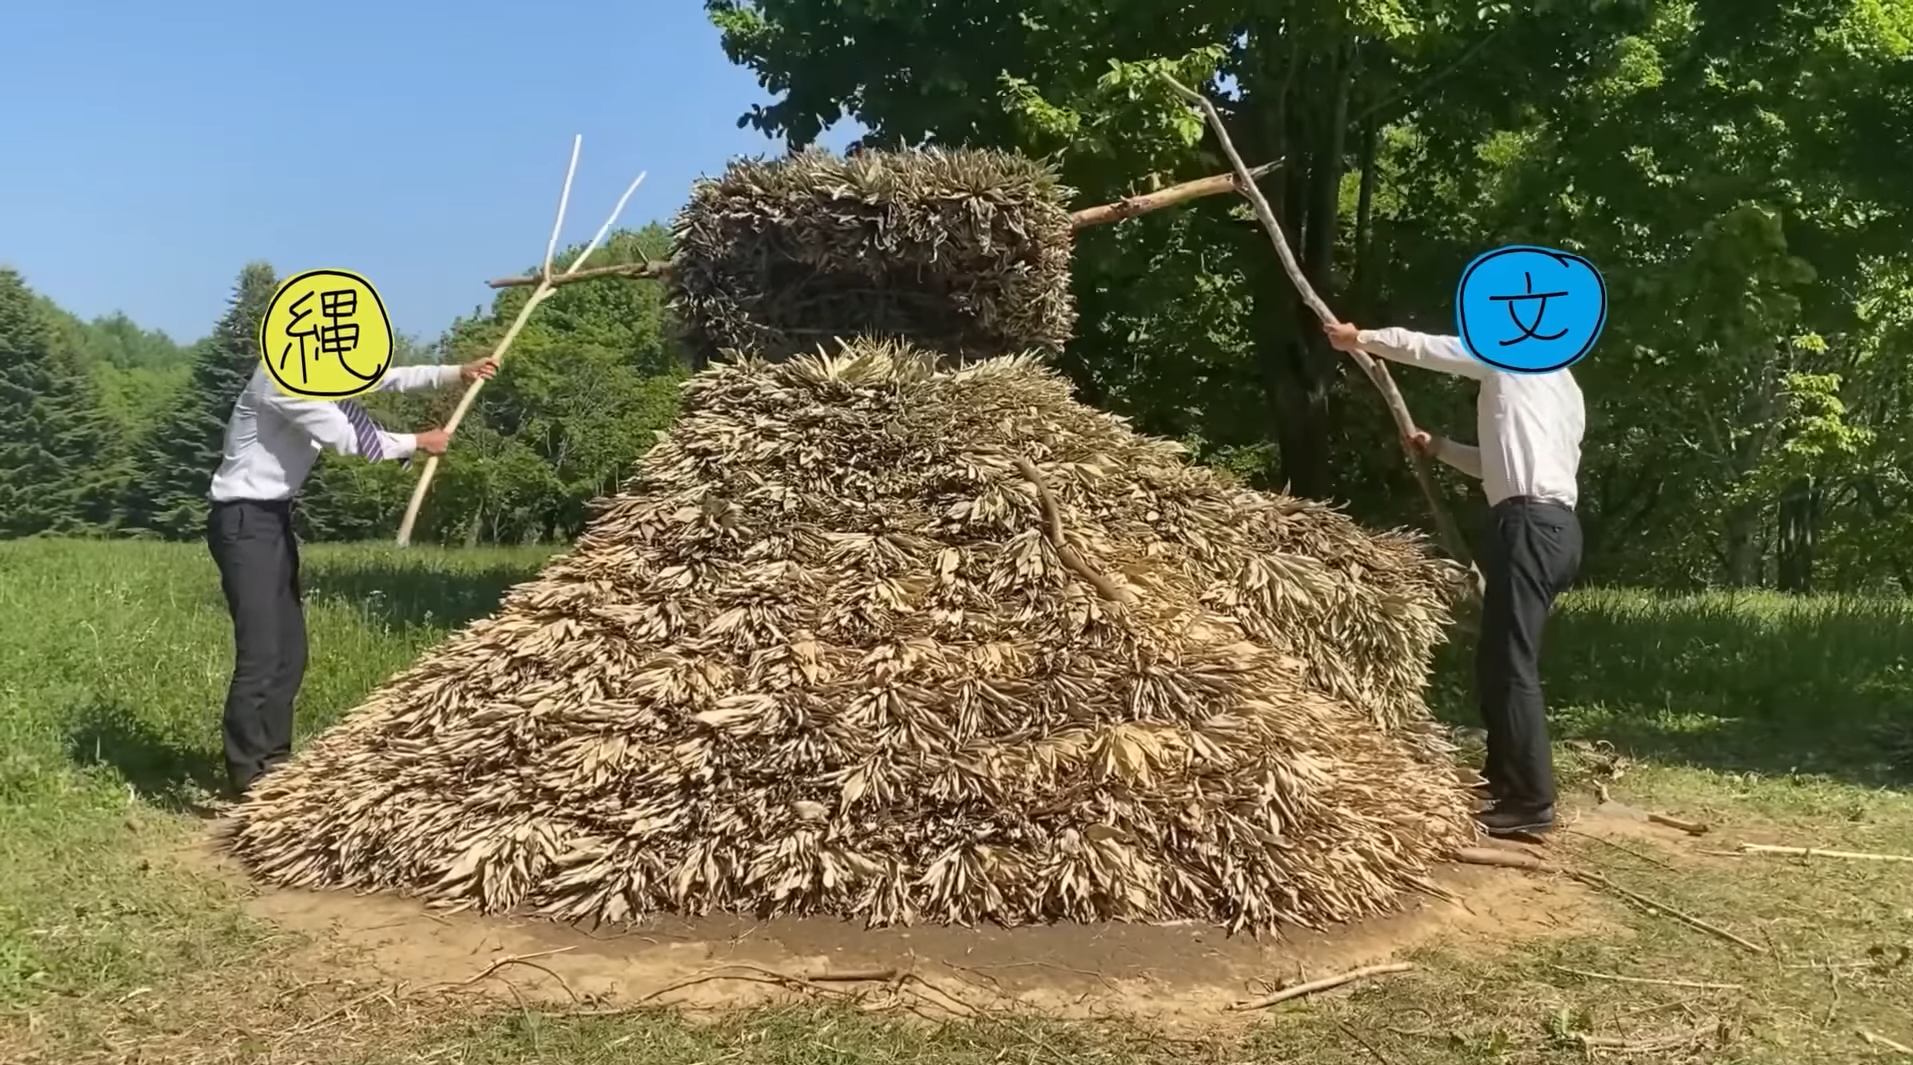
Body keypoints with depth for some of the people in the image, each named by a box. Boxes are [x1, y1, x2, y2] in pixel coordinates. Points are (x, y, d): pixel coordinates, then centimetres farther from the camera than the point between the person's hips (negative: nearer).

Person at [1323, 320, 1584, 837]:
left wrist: (1358, 338, 13)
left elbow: (1423, 347, 2)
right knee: (1499, 661, 15)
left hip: (1530, 525, -10)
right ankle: (1504, 780, 23)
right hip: (1552, 524, 10)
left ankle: (1532, 802, -8)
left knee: (1512, 664, -9)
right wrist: (1439, 448, 30)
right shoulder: (1561, 385, 26)